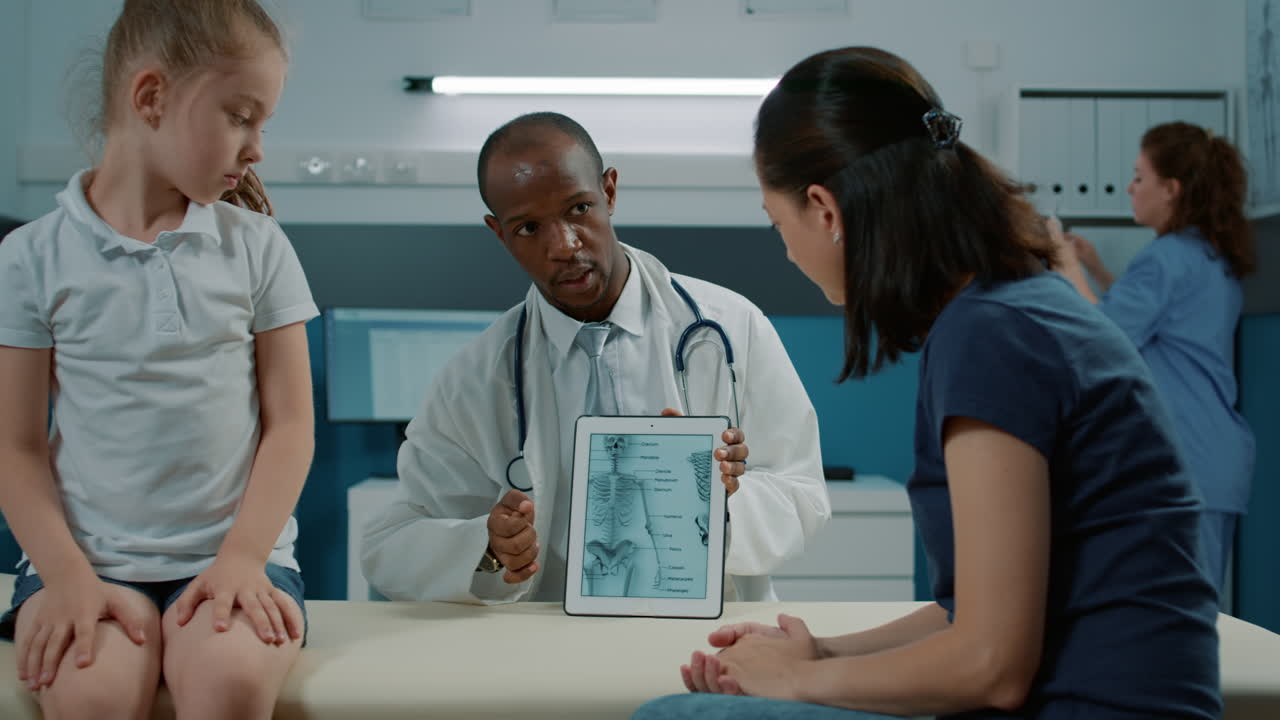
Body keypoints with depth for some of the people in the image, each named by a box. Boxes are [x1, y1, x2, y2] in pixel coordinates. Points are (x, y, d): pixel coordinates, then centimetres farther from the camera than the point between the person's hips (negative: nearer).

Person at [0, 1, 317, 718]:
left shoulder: (257, 247, 5)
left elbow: (290, 424, 3)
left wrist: (242, 558, -9)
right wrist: (68, 574, -11)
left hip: (232, 556, 1)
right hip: (91, 559, 0)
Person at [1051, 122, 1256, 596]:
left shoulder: (1167, 257, -13)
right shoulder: (1217, 260, 16)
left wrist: (1069, 266, -6)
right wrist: (1095, 268, 20)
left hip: (1182, 461, -9)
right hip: (1214, 456, 10)